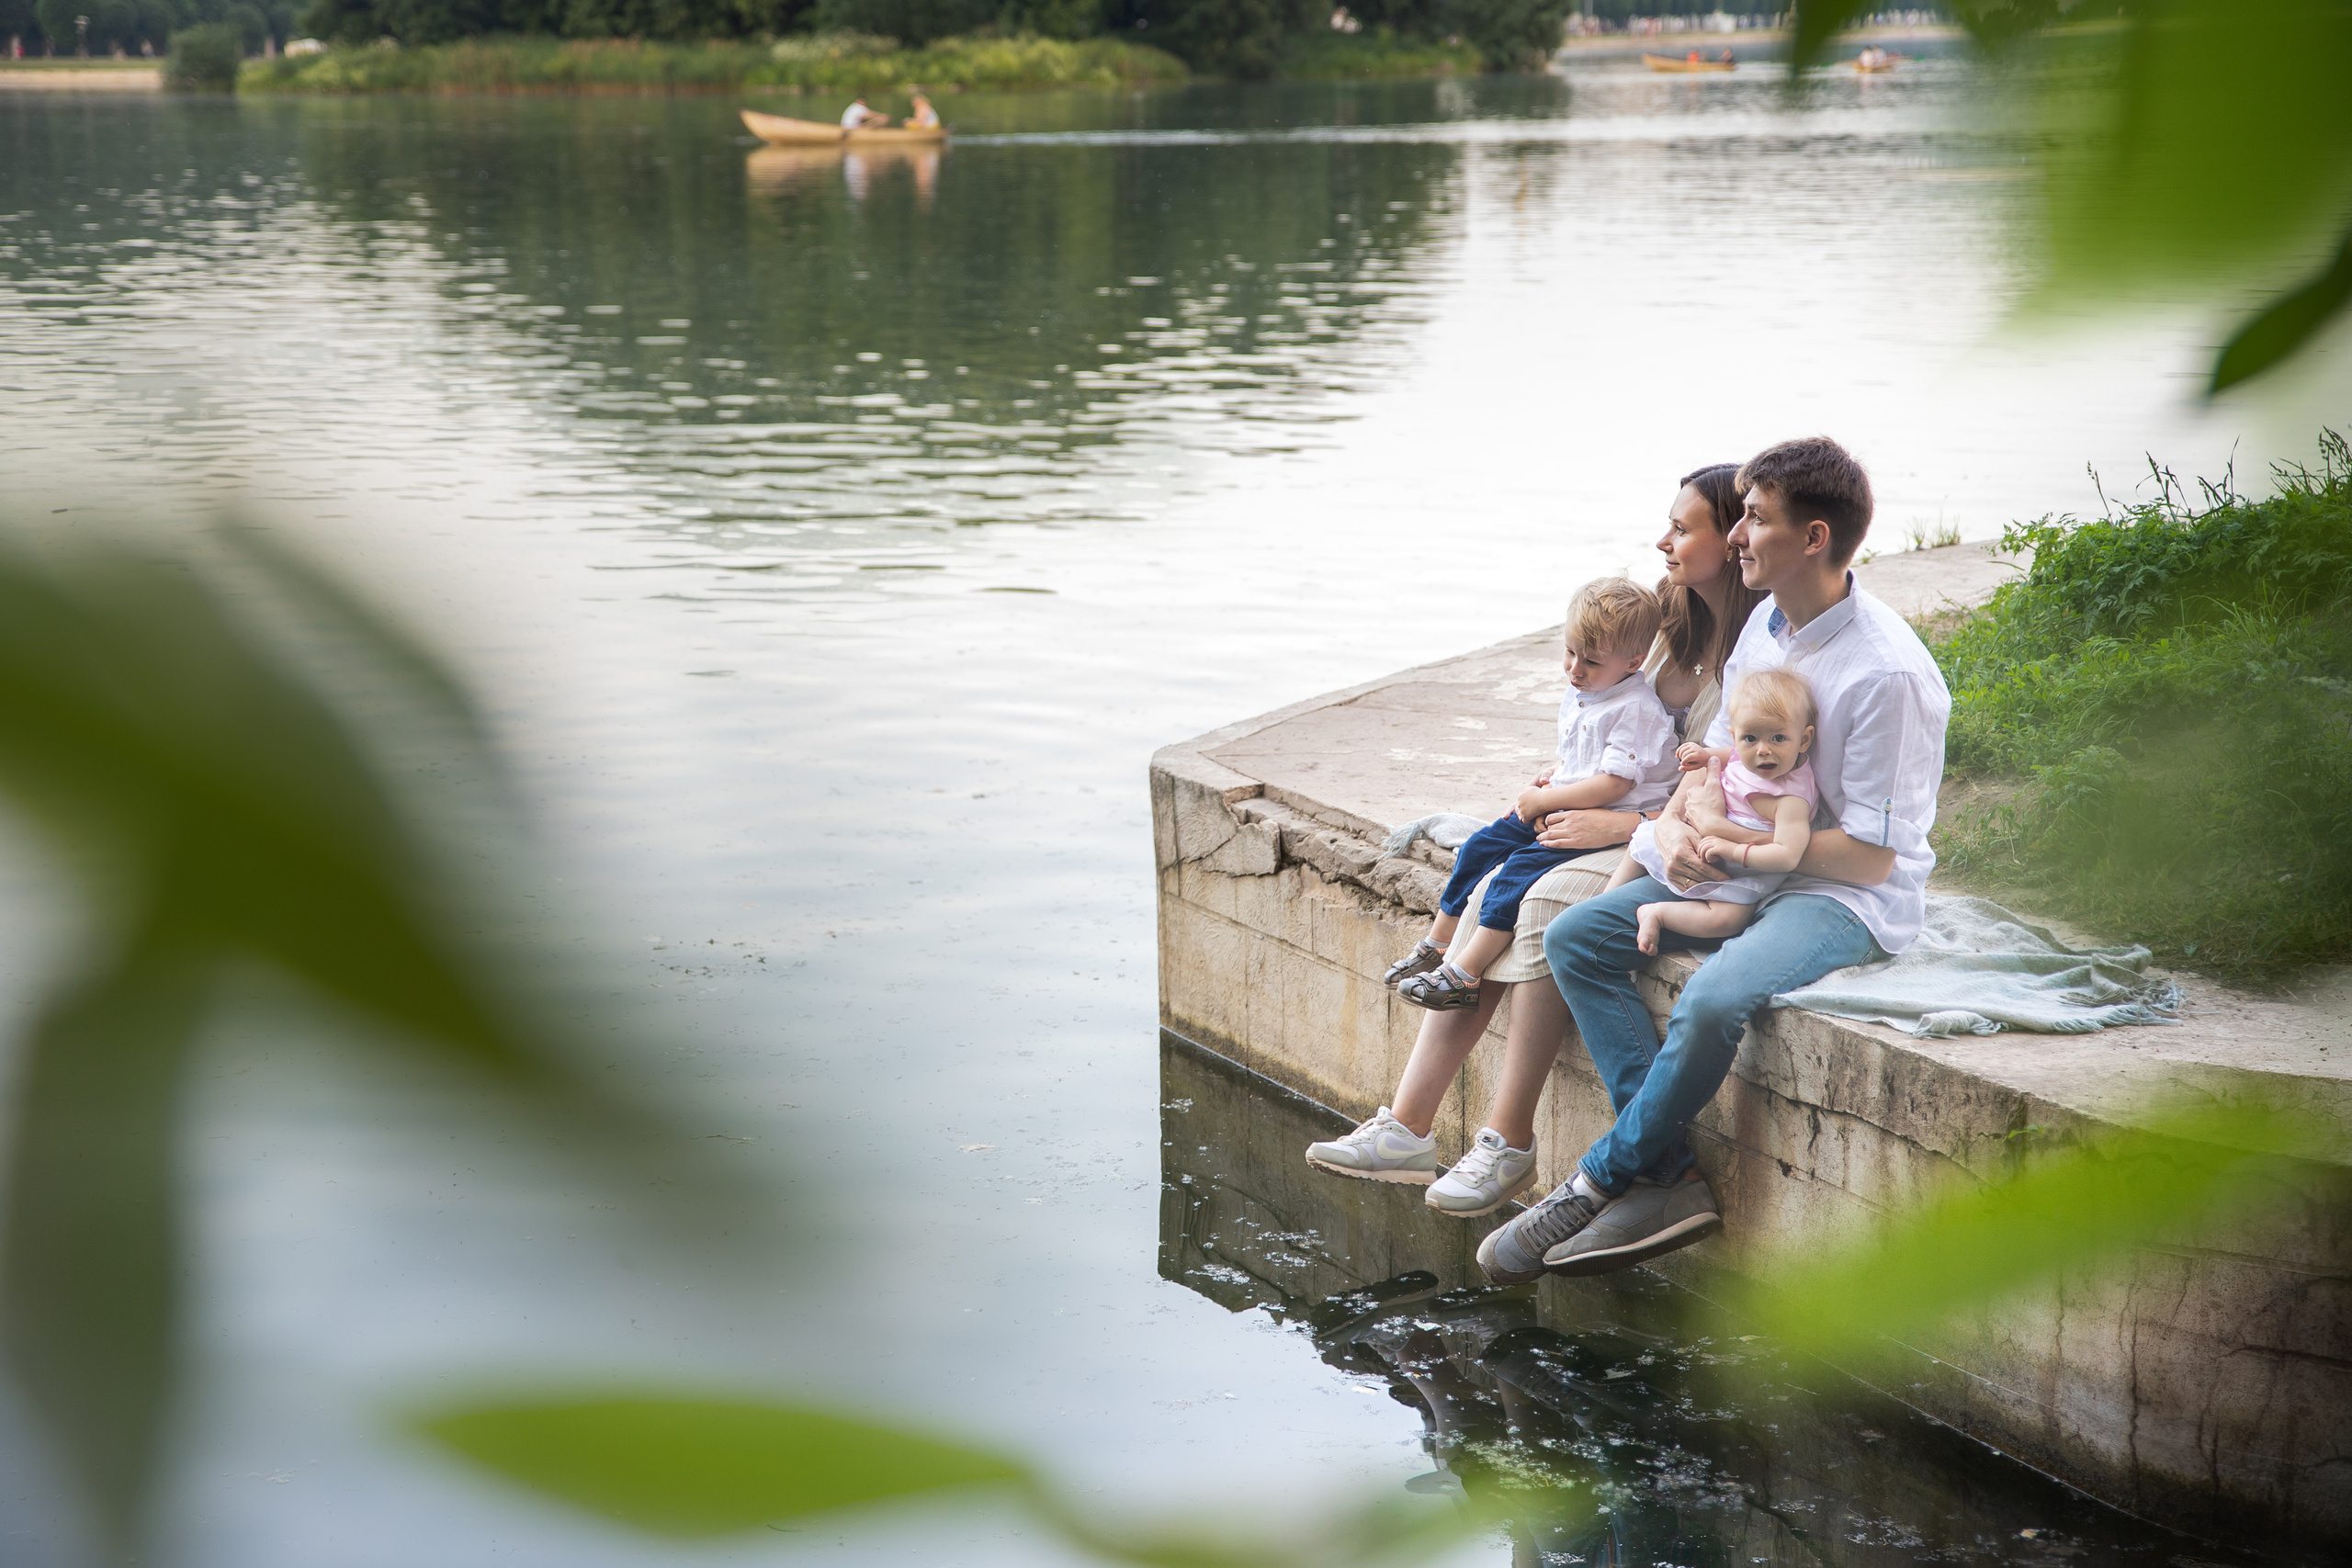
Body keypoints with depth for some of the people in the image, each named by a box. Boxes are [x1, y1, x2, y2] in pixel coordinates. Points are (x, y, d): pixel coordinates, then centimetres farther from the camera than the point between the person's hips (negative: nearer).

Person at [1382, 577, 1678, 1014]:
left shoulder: (1635, 710, -20)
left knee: (1522, 867, -24)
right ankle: (1437, 946, 15)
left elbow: (1613, 784, -25)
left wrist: (1545, 800, -17)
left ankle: (1464, 975, -22)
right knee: (1481, 845, 4)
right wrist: (1549, 776, 5)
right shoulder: (1577, 692, 9)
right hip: (1563, 808, 10)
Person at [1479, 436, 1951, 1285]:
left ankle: (1600, 1180, -11)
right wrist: (1677, 824, -7)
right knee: (1575, 938, -4)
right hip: (1746, 867, 9)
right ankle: (1670, 1176, -12)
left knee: (1711, 1000, -34)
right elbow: (1722, 752, 15)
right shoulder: (1766, 623, 3)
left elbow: (1868, 856, -20)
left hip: (1850, 897, -9)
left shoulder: (1887, 674, -22)